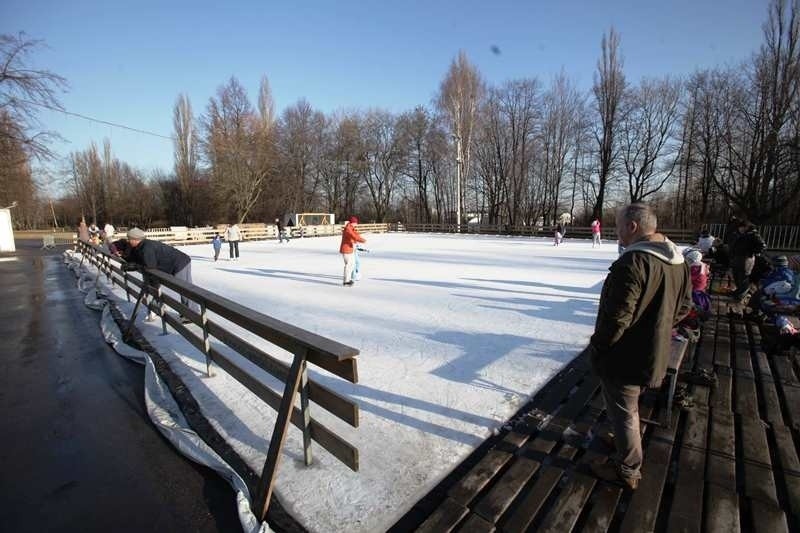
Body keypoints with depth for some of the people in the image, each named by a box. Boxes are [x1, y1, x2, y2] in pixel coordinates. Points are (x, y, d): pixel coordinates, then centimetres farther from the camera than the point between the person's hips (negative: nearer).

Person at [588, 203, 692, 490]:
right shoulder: (678, 260, 3)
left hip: (625, 356, -9)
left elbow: (617, 317, -28)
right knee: (628, 406, 29)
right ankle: (624, 440, 50)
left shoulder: (633, 261, -28)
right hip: (654, 353, 9)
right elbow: (684, 306, 14)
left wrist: (596, 346, -14)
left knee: (622, 411, 10)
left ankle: (627, 470, 27)